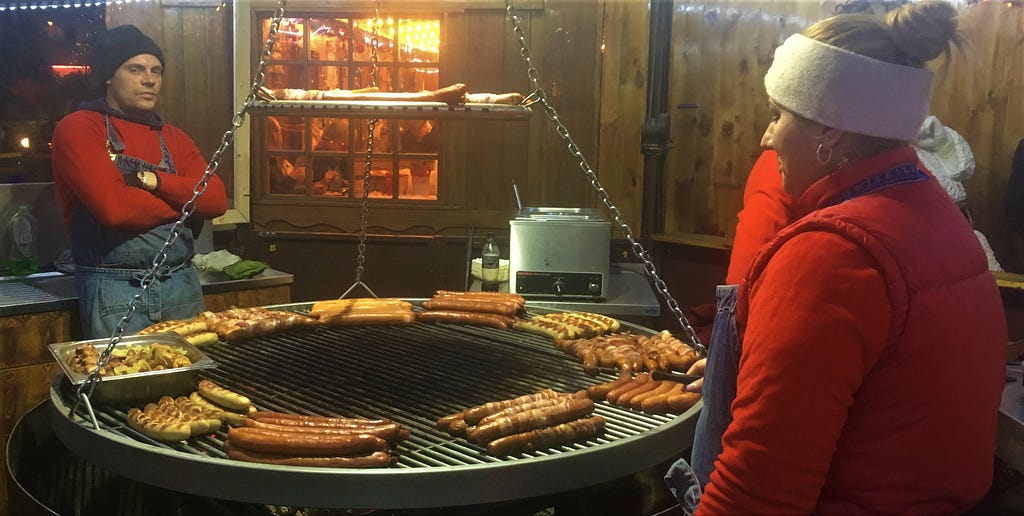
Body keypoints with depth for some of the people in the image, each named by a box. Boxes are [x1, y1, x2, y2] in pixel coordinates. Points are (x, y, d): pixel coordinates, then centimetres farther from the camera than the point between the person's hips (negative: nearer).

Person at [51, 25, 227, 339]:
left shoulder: (173, 138, 13)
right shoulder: (78, 128, -5)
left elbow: (216, 200, -1)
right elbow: (114, 208, -19)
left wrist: (153, 180, -14)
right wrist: (183, 202, -5)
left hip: (182, 283, 5)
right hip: (115, 288, -5)